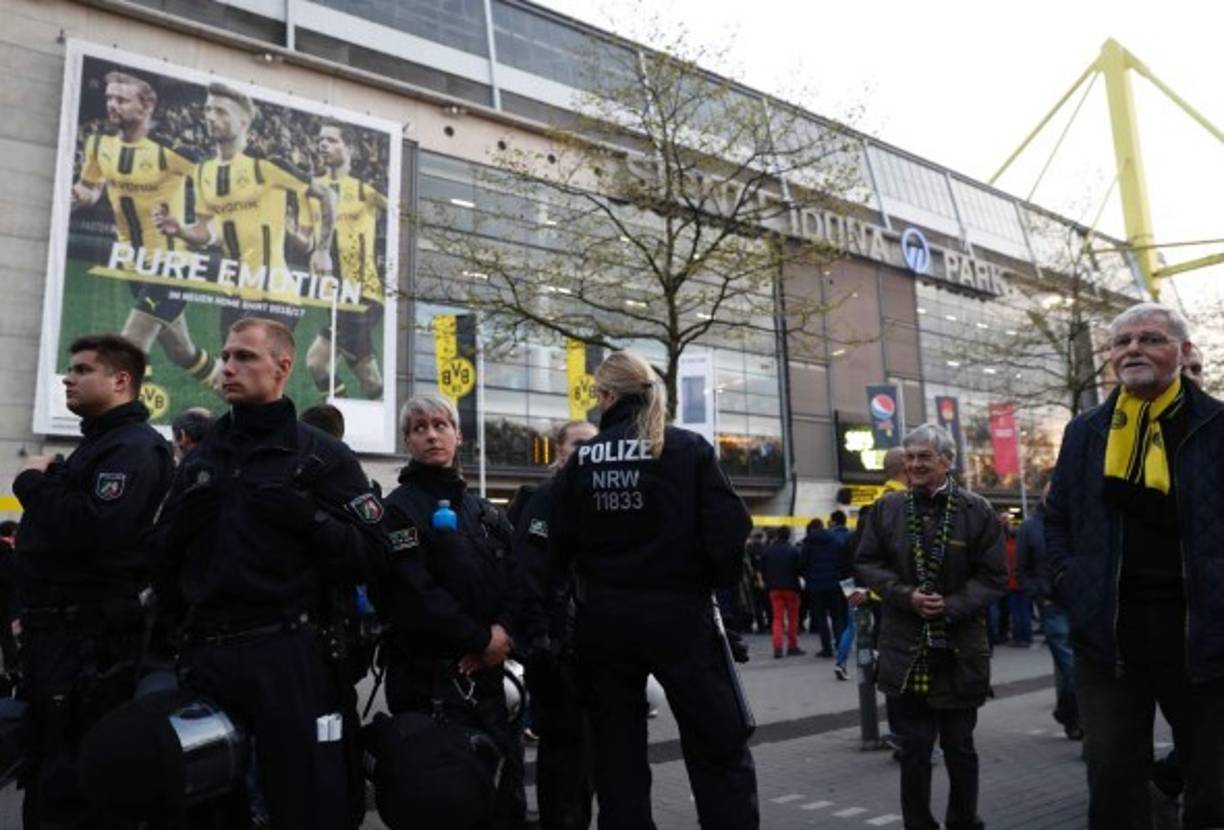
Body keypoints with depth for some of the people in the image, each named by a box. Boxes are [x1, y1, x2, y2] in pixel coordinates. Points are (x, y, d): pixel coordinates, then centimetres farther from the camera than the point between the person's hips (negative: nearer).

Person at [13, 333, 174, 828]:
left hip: (92, 641, -10)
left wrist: (32, 482, -15)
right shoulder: (95, 444, 20)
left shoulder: (134, 447, -13)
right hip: (59, 634, 10)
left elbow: (95, 529, -29)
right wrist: (35, 612, 15)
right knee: (44, 780, 17)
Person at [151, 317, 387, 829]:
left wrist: (308, 518, -20)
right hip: (204, 657, 6)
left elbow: (372, 556, -7)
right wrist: (180, 522, 1)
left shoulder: (322, 455, 1)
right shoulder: (200, 459, 18)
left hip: (289, 657, -5)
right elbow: (161, 558, 20)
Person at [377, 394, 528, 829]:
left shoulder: (484, 511, 15)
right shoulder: (400, 507, -6)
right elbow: (414, 593, -16)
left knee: (505, 775, 10)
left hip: (485, 667, 6)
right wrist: (481, 639, -14)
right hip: (428, 671, -6)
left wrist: (503, 630, -11)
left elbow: (514, 577, 8)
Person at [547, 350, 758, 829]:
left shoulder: (581, 460, 1)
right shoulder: (688, 448, -6)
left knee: (616, 752, 15)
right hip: (678, 613, -2)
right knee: (720, 751, 7)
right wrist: (714, 582, 5)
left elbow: (559, 547, 2)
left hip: (603, 618, 3)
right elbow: (729, 530, -13)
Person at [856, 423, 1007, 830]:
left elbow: (994, 576, -2)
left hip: (960, 650, 0)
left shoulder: (977, 511, -3)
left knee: (960, 747, 14)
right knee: (914, 748, 5)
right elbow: (866, 563, 5)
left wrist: (952, 605, -15)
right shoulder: (887, 509, 2)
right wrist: (906, 596, -10)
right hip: (907, 649, 1)